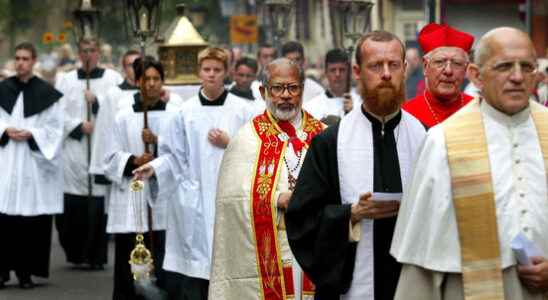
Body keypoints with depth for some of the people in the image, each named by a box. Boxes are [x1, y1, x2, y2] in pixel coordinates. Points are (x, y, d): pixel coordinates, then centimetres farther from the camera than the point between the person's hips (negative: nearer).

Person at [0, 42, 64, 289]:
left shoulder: (46, 93, 2)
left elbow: (54, 128, 2)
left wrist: (30, 134, -12)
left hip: (33, 161, -1)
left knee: (31, 218, -3)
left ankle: (26, 270, 5)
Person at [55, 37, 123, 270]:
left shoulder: (113, 78, 8)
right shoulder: (66, 80, 12)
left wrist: (97, 100, -9)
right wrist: (79, 126, -7)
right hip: (73, 149, 1)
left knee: (99, 204, -6)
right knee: (72, 205, -2)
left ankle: (96, 255, 1)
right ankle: (75, 252, 13)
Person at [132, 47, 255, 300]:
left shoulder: (241, 110, 4)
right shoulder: (186, 111, 5)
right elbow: (174, 155, 8)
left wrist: (229, 144, -9)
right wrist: (154, 168, -8)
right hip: (194, 200, 0)